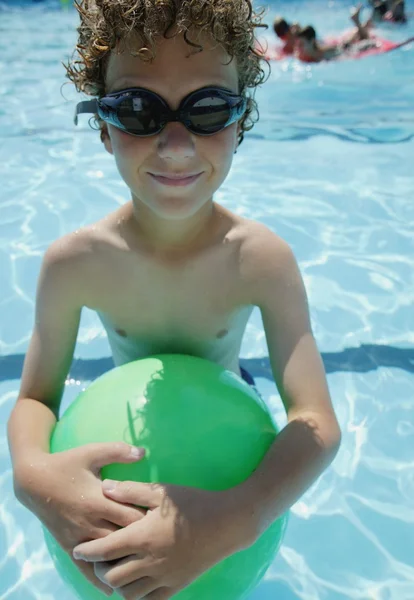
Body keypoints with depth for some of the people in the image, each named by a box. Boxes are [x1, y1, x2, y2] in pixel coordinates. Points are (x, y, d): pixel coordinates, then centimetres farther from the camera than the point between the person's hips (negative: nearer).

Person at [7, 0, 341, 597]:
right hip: (124, 436, 1)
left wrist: (239, 518, -54)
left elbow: (318, 423, -35)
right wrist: (32, 472, -44)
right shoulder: (73, 263, -30)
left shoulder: (262, 258, -33)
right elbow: (34, 398, -20)